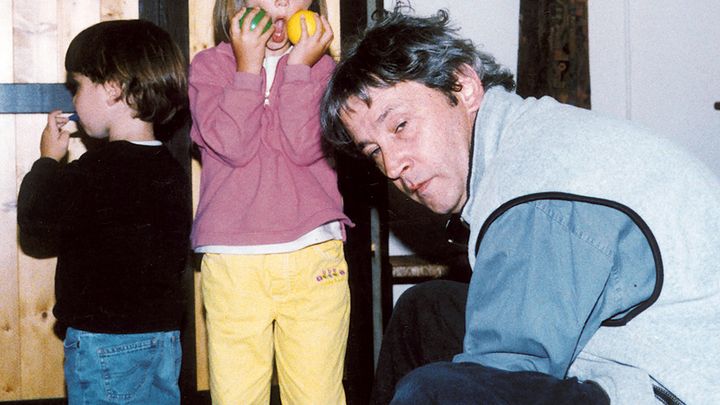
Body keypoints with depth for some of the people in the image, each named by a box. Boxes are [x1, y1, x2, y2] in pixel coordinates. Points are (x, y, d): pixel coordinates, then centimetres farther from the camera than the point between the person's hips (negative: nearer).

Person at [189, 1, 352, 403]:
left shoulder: (321, 66, 10)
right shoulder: (209, 65, 8)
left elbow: (306, 148, -6)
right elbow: (232, 147, -8)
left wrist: (299, 67, -7)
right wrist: (247, 67, -7)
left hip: (315, 260, 1)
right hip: (231, 265, -1)